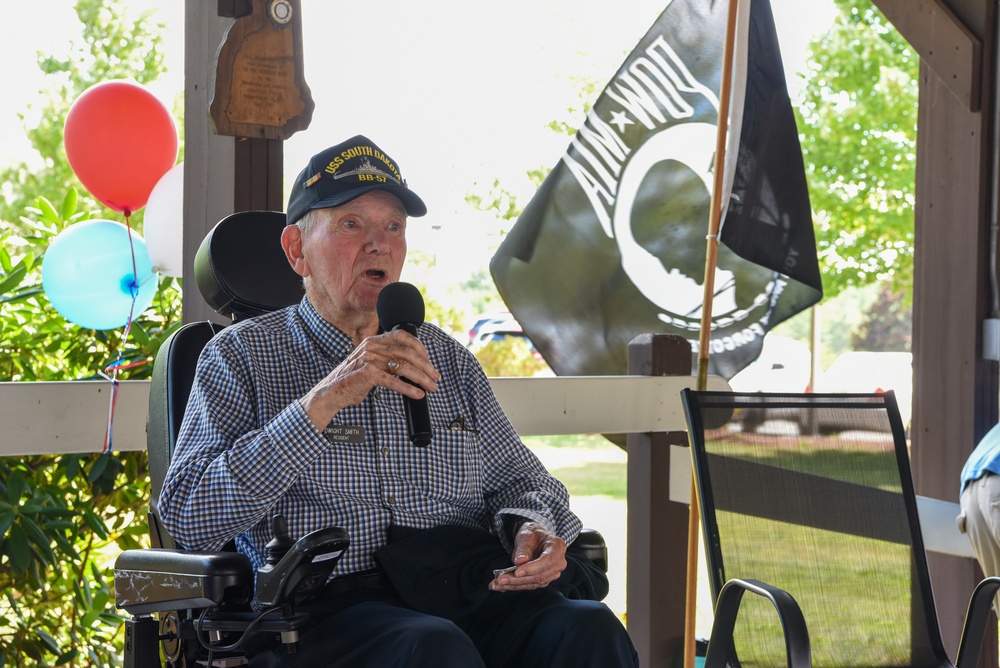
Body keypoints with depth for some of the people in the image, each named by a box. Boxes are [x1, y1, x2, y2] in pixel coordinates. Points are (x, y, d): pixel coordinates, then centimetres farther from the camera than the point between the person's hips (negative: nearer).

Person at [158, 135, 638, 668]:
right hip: (325, 612, -4)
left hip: (465, 597, 5)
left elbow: (518, 478, 27)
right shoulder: (242, 355, 8)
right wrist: (324, 400, -13)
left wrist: (532, 527, 0)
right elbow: (186, 517, -5)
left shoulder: (447, 358, 23)